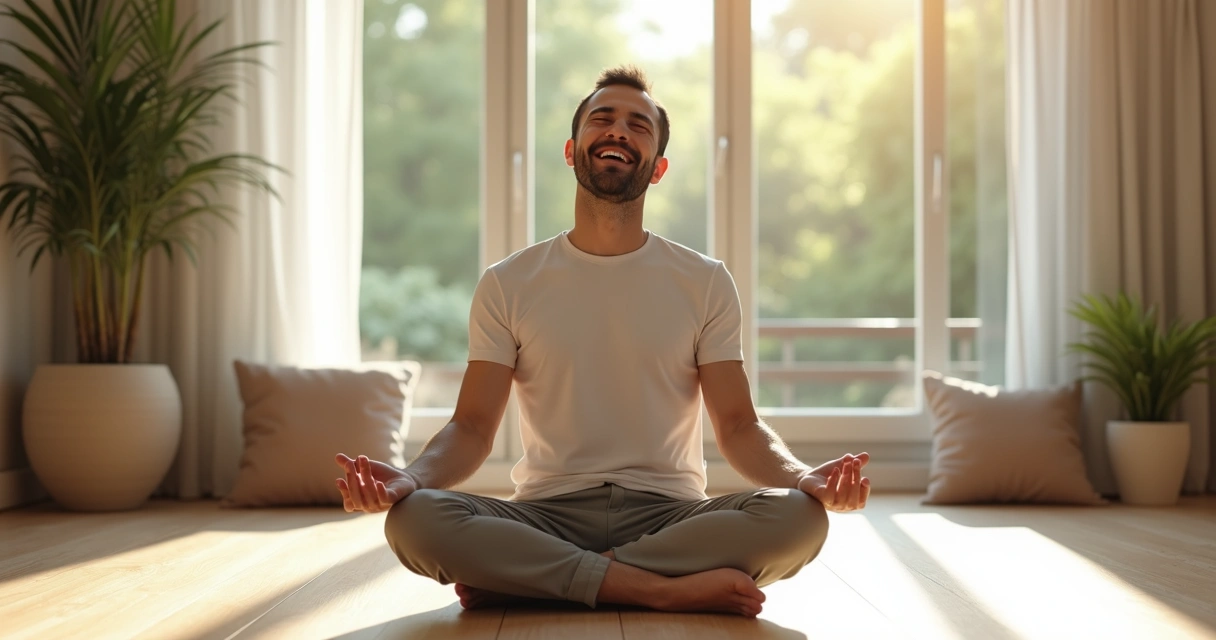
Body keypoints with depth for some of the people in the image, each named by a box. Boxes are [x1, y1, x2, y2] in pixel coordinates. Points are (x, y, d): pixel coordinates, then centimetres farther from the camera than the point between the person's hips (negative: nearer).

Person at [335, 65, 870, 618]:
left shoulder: (706, 283, 9)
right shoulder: (508, 284, 9)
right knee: (412, 517, -30)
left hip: (670, 513, 1)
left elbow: (739, 427, 3)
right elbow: (472, 428, 2)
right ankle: (670, 588, -27)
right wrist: (408, 478, -21)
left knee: (799, 516, -30)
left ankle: (520, 579, -22)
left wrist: (804, 477, -19)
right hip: (546, 515, 0)